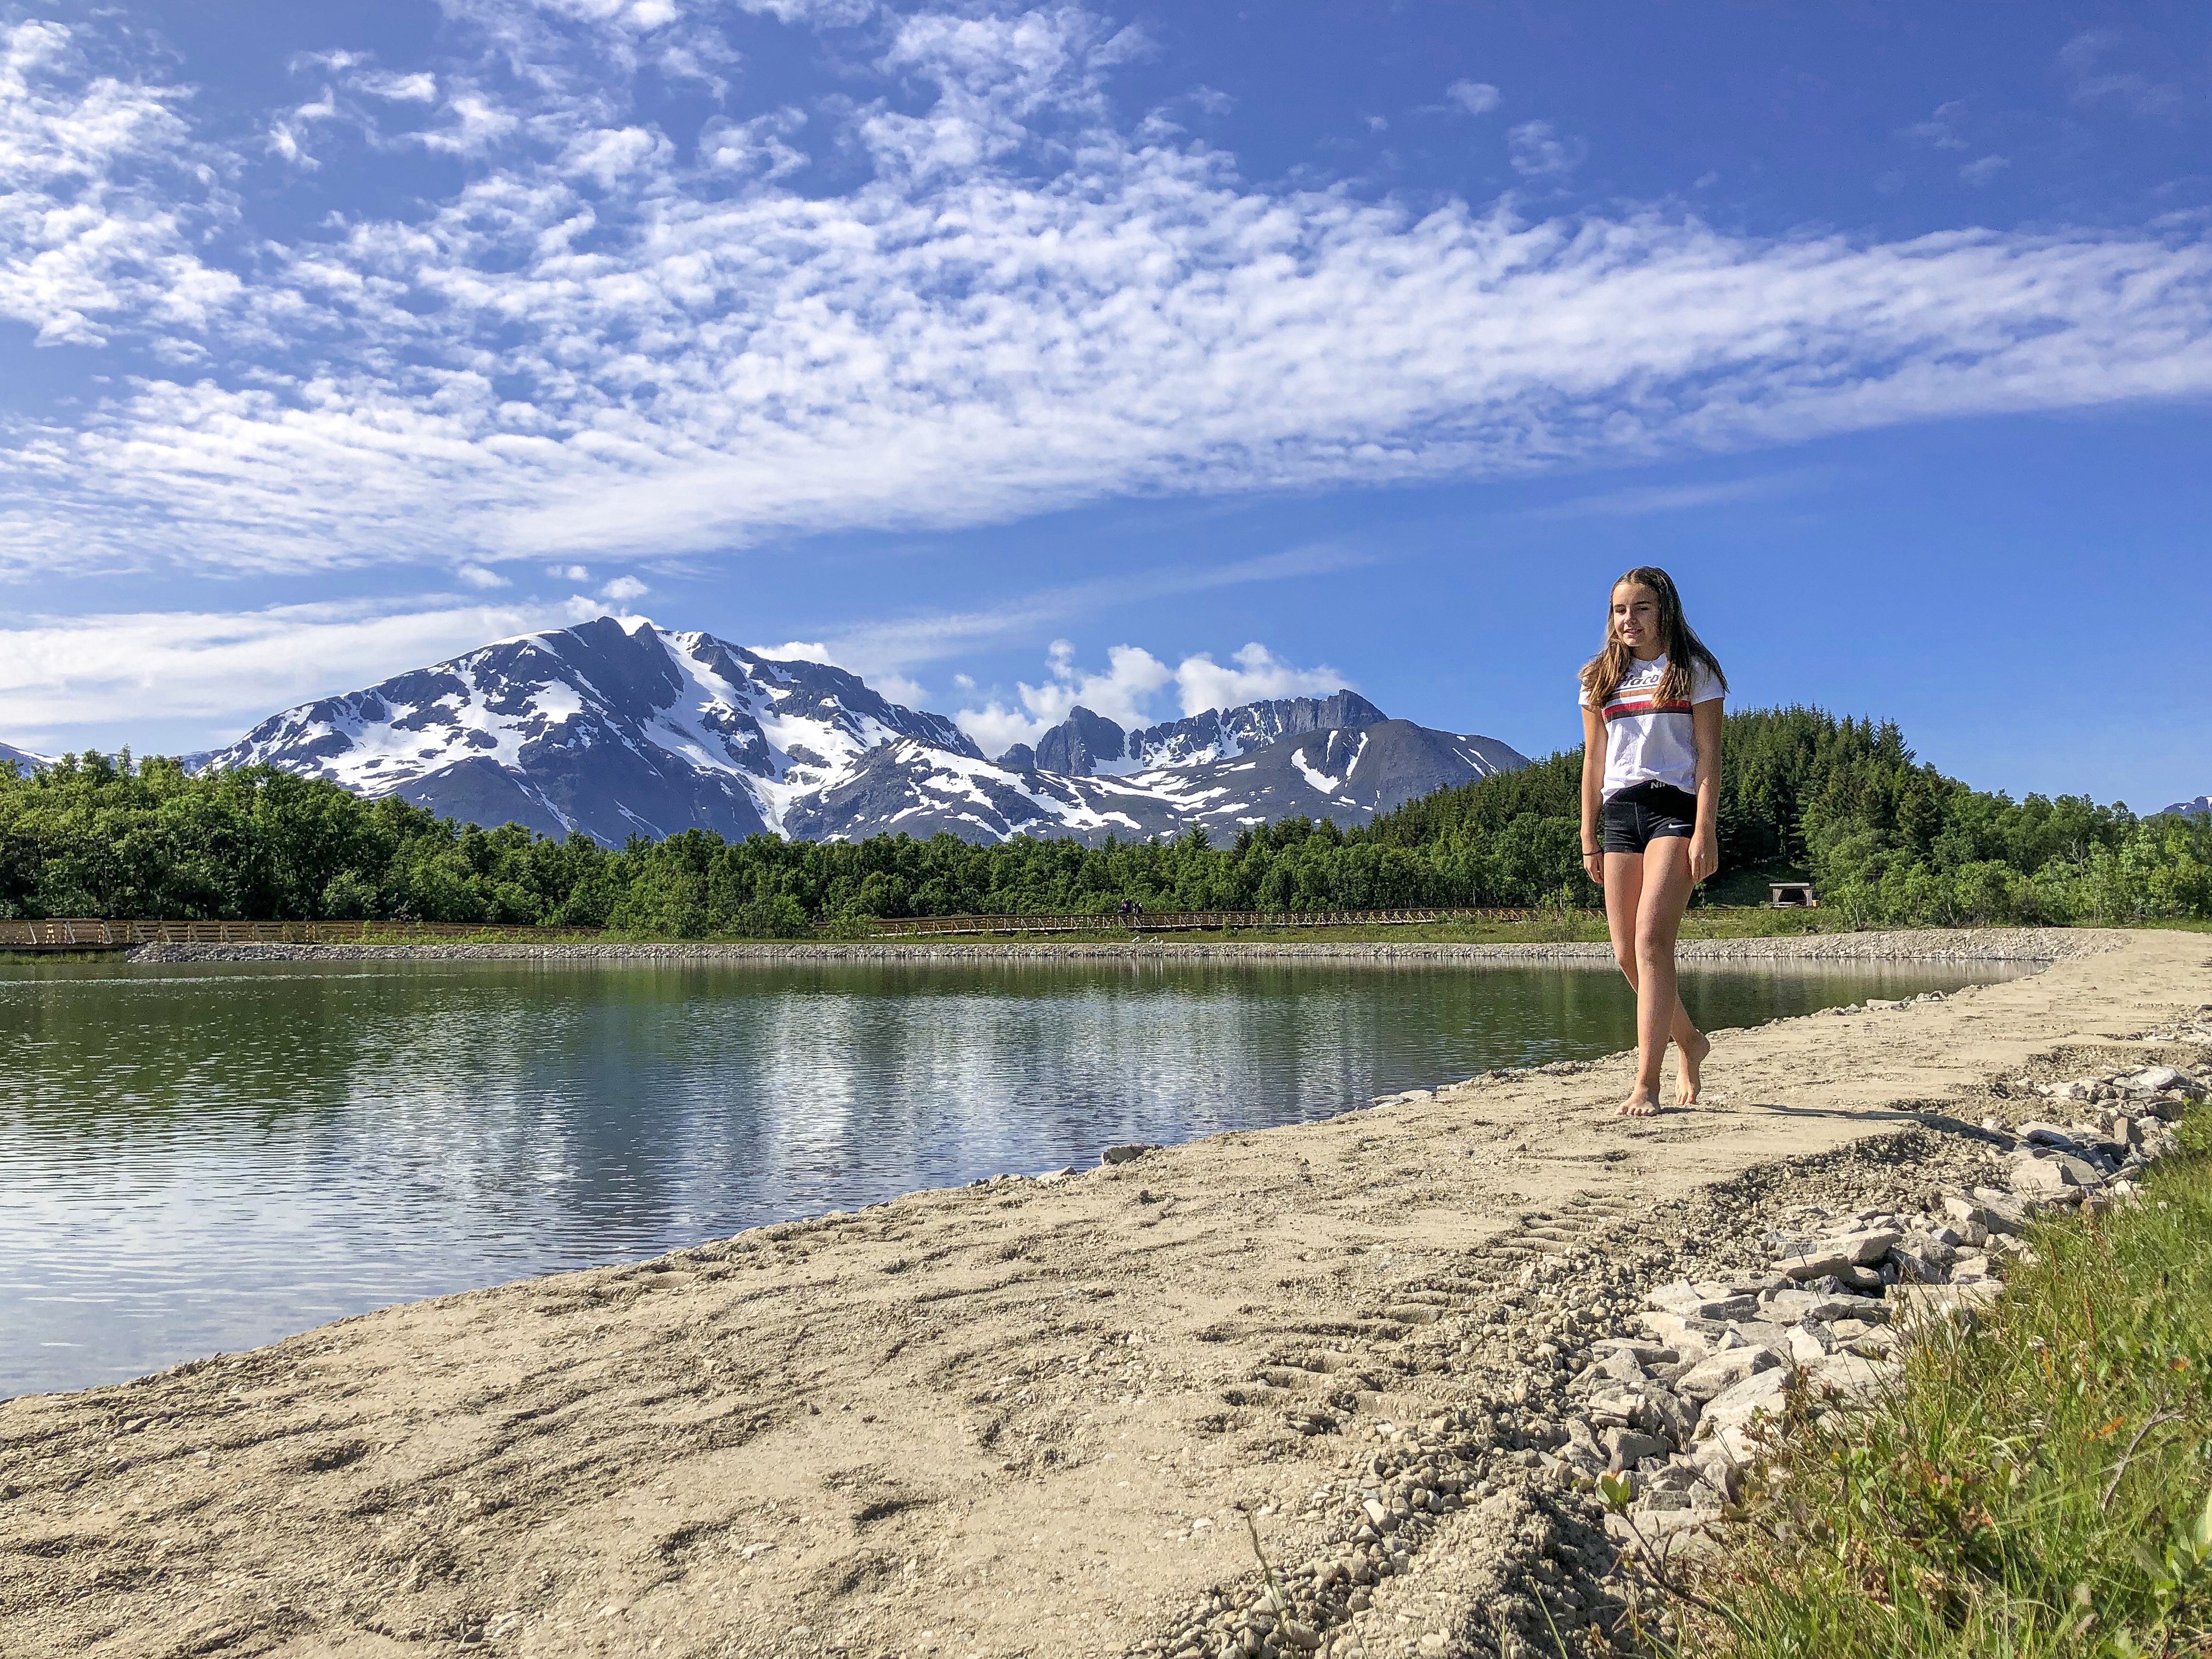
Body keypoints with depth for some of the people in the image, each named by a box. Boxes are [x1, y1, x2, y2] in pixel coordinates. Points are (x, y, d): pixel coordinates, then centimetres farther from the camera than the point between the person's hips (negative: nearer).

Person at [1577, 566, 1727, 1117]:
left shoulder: (1694, 672, 4)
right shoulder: (1600, 678, 14)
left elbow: (1708, 756, -2)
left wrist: (1704, 831, -12)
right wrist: (1589, 838, 10)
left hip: (1676, 807, -5)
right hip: (1620, 813, 5)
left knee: (1651, 938, -18)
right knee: (1627, 953, 3)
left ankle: (1646, 1083, -18)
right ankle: (1690, 1042, 29)